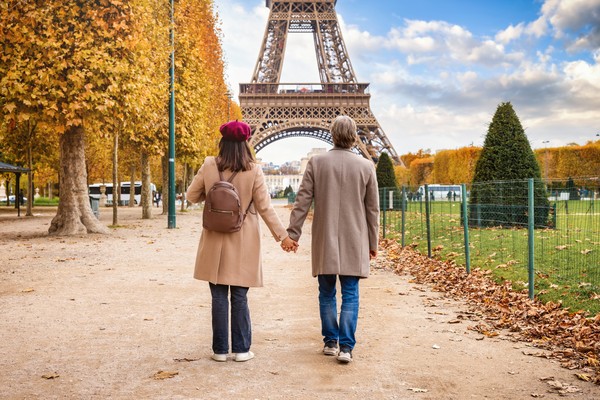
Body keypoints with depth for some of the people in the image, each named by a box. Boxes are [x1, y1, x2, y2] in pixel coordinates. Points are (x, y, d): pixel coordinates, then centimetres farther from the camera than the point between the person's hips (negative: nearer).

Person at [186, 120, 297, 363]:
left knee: (219, 297, 8)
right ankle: (241, 349, 14)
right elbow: (265, 208, -5)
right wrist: (283, 235, 2)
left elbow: (191, 196, 6)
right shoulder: (254, 171, -7)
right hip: (243, 243, -1)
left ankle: (220, 350, 15)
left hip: (215, 242, 1)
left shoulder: (209, 167, -4)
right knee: (239, 297, 8)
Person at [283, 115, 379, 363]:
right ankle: (346, 346, 2)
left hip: (324, 241, 0)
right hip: (354, 242, 0)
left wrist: (292, 234, 3)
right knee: (350, 295, 4)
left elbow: (302, 202, -3)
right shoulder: (366, 167, -1)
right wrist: (373, 243, 11)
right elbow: (372, 209, 3)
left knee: (327, 294, 11)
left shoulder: (316, 163, -3)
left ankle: (330, 342, 18)